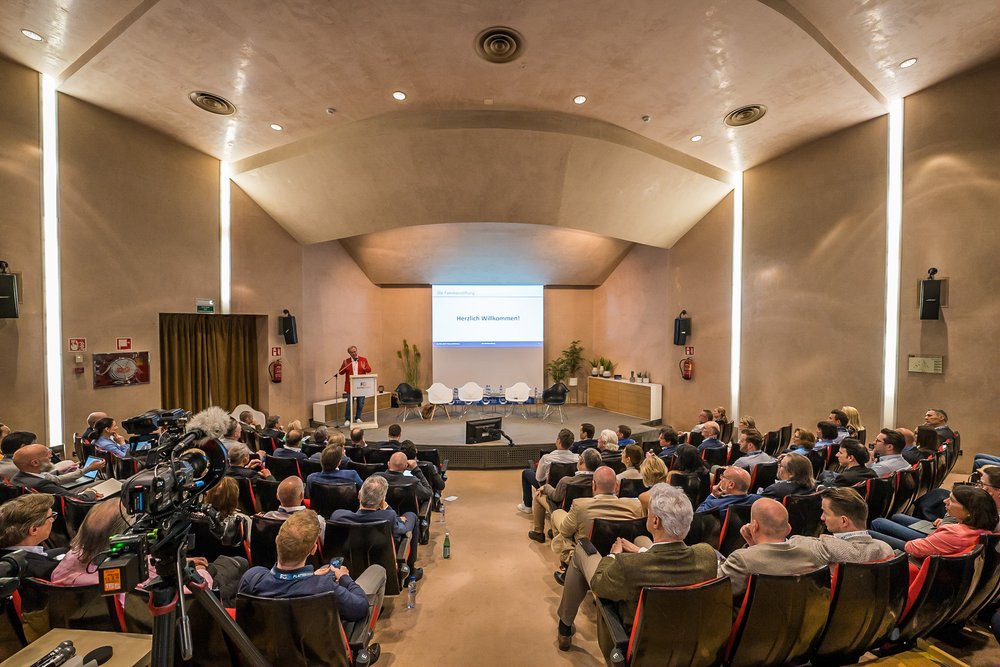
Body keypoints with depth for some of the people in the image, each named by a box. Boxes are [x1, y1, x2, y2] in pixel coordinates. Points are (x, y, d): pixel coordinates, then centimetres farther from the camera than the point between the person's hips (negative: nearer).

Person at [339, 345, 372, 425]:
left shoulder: (364, 360, 4)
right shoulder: (346, 361, 2)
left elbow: (369, 370, 0)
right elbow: (341, 372, 0)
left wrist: (365, 368, -21)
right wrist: (344, 366, -18)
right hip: (350, 386, -1)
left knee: (360, 403, 8)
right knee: (349, 403, 2)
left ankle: (358, 418, 24)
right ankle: (347, 419, 15)